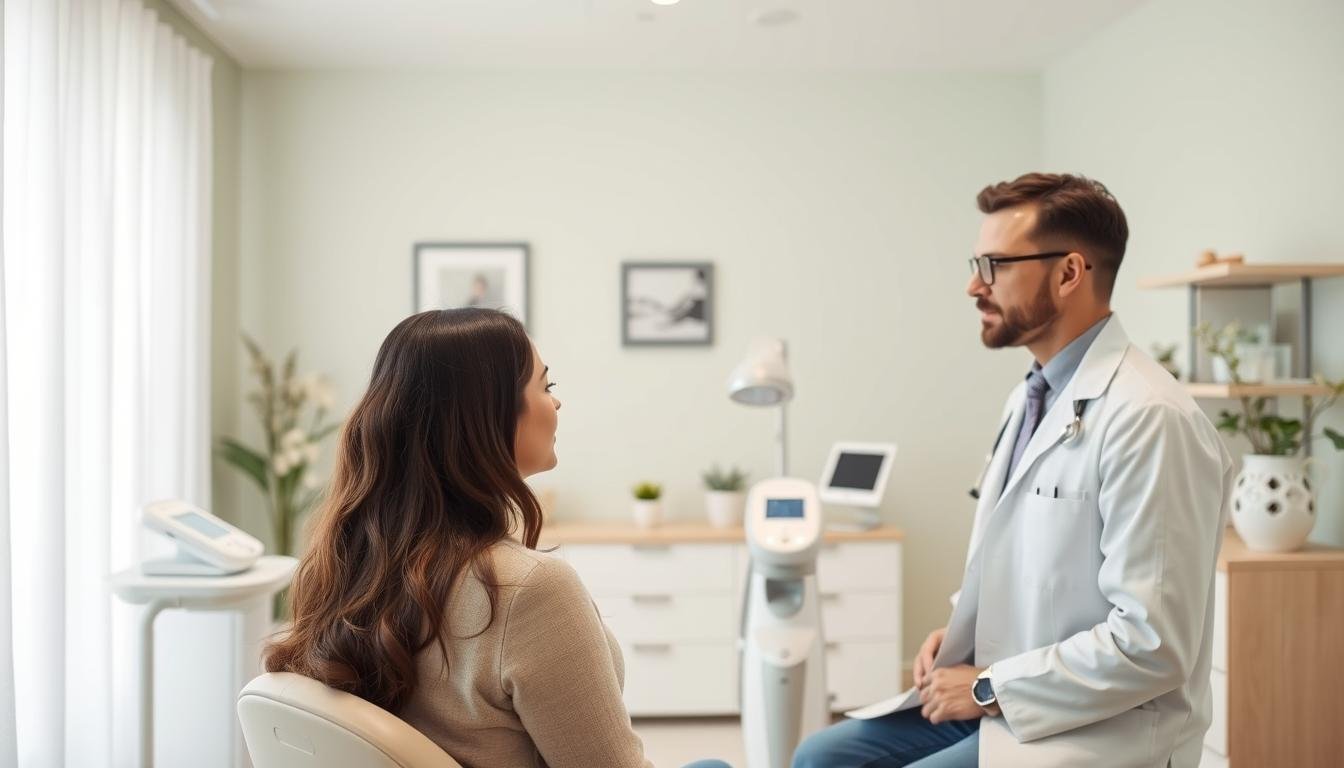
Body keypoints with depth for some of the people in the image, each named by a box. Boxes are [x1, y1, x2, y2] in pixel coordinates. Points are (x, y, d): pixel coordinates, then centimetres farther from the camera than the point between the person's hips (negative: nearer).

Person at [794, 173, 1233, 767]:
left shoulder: (1149, 418, -20)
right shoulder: (1029, 399, 10)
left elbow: (1150, 644, -23)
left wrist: (991, 688, -15)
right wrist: (958, 631, 5)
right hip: (999, 696, 8)